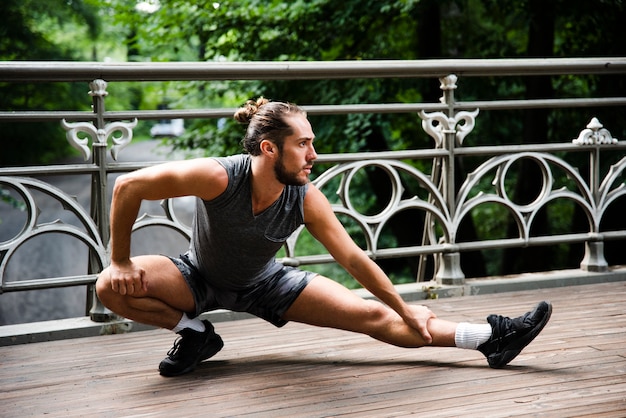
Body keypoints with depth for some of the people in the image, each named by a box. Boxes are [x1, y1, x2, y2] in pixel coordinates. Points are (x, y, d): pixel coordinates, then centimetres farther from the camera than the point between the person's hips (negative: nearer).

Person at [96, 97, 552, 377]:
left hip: (264, 283, 2)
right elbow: (128, 187, -28)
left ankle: (492, 338, -8)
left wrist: (406, 311, -8)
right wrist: (121, 262, -21)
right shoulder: (218, 178, -36)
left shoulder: (306, 200, -24)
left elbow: (355, 259, -12)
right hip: (199, 277, -1)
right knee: (112, 287, -29)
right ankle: (195, 333, -8)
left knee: (373, 315, -10)